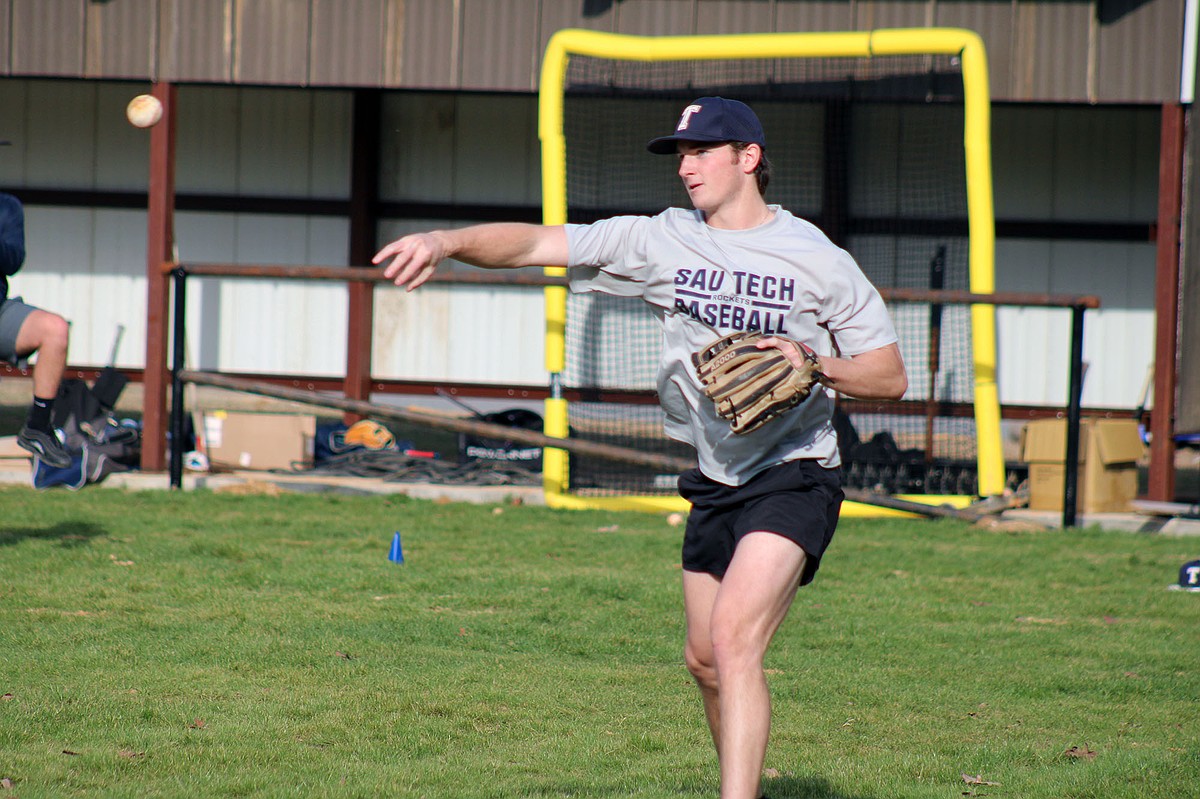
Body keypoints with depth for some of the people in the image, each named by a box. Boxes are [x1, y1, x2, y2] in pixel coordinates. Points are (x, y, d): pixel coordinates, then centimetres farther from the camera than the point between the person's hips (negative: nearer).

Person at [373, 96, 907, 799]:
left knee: (732, 635, -23)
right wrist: (447, 241, -22)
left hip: (795, 474, -6)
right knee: (705, 659, 14)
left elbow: (891, 376, -3)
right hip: (715, 480, 6)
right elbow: (536, 243, -6)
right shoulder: (663, 242, 1)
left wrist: (813, 366, -21)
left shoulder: (818, 260, -7)